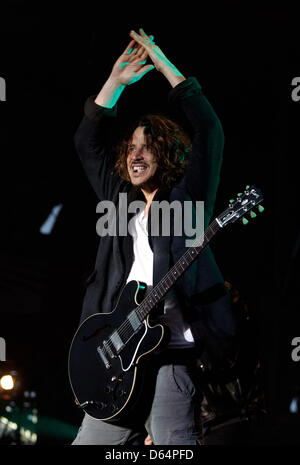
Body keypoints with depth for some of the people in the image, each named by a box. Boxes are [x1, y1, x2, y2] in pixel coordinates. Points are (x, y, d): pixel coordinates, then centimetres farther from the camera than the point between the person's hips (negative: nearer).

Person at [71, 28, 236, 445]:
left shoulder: (187, 197, 6)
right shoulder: (121, 201, 20)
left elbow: (209, 132, -4)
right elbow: (87, 143, 21)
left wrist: (165, 66, 0)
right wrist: (116, 82, 13)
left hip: (172, 352, -6)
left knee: (171, 444, -16)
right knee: (87, 442, 5)